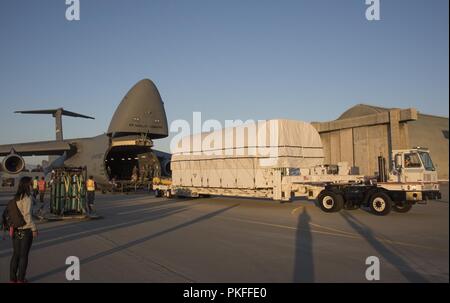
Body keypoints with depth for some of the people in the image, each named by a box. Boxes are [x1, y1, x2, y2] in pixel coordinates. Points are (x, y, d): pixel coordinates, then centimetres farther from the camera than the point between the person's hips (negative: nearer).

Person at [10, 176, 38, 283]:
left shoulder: (16, 197, 7)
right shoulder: (27, 198, -17)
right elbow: (27, 215, -20)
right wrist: (34, 228, -13)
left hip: (16, 229, 7)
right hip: (26, 230, -7)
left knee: (16, 254, 15)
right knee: (24, 255, 5)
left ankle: (12, 278, 21)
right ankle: (20, 279, 14)